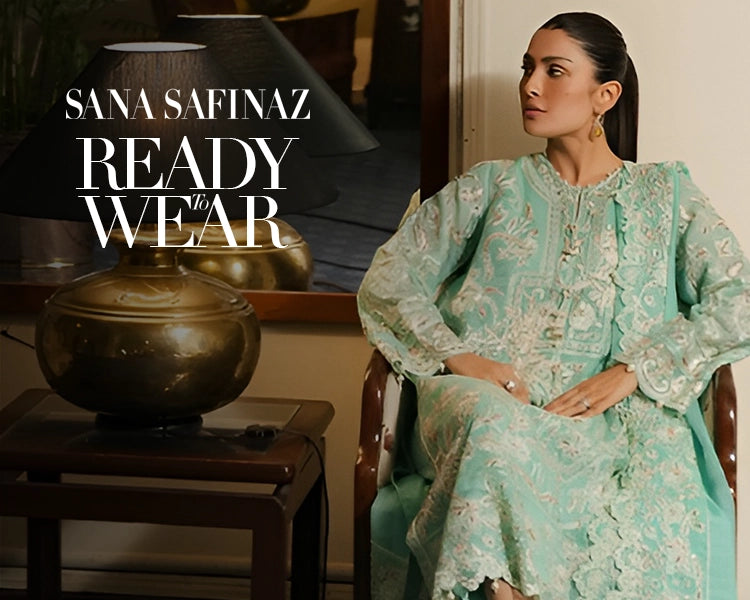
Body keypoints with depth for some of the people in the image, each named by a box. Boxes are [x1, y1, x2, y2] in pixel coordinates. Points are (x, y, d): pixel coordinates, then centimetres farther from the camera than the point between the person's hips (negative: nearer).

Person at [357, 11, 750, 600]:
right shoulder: (491, 187, 21)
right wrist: (459, 358, -6)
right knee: (495, 428, -40)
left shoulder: (664, 193, 18)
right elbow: (386, 282, 14)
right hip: (484, 394, 1)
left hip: (610, 413, 0)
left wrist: (633, 370, -9)